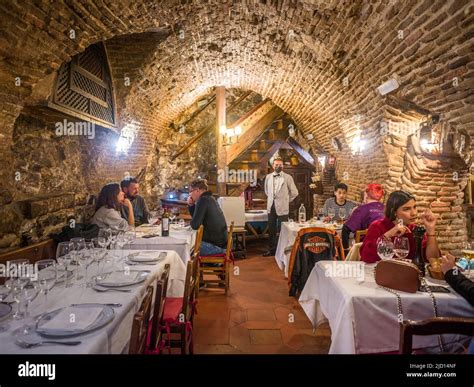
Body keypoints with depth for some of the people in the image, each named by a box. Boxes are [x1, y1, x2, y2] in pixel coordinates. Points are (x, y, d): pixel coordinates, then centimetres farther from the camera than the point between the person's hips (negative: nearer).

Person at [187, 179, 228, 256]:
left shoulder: (203, 200, -17)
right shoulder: (210, 198, 12)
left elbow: (195, 225, -20)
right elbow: (198, 218, 22)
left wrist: (192, 223, 2)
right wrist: (191, 205, 9)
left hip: (215, 245, -9)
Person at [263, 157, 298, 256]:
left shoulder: (288, 177, -6)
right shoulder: (268, 177, 7)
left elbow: (294, 192, -1)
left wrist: (286, 200, 5)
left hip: (282, 208, -4)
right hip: (271, 207, 4)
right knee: (271, 230, 12)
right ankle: (272, 249, 24)